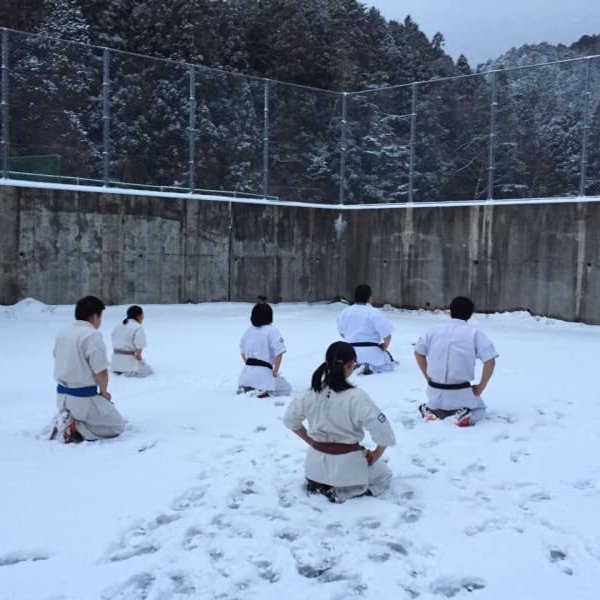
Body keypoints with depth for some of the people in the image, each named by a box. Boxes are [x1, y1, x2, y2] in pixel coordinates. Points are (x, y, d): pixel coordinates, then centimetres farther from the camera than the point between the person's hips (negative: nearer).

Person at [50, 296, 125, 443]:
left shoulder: (63, 333, 8)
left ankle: (66, 421, 6)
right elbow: (101, 372, -18)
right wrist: (104, 392, 1)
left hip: (62, 394, 8)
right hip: (84, 396, -8)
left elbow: (62, 365, 14)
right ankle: (74, 428, -10)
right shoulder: (92, 335, -17)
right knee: (117, 426, 6)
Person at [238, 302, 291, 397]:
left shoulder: (248, 331, 12)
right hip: (263, 371, -5)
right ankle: (267, 392, -17)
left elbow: (243, 352, 19)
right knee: (286, 388, 11)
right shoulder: (272, 330, -7)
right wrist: (275, 372, -4)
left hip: (247, 370, 5)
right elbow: (279, 353, -14)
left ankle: (245, 388, 3)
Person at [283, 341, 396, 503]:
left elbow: (290, 420, 6)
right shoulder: (356, 397, -25)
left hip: (317, 462, 6)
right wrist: (375, 455, -6)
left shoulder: (312, 393, -9)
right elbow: (382, 433, -25)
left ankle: (319, 484, 9)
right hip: (346, 463, -6)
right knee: (384, 475, 23)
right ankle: (340, 492, 0)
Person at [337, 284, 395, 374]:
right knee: (389, 364, 18)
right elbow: (387, 335, -14)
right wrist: (383, 348, 4)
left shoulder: (345, 312, 0)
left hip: (352, 351, 6)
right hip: (370, 351, -6)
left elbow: (342, 333, 13)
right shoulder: (374, 313, -14)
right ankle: (371, 367, -8)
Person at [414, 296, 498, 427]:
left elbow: (418, 352, 14)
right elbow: (490, 362, -11)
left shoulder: (435, 330, 4)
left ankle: (432, 411, 3)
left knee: (437, 403, 37)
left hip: (435, 391, 3)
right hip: (460, 393, -3)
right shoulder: (474, 333, -5)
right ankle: (464, 415, -7)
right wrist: (480, 387, -1)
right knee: (480, 410, 26)